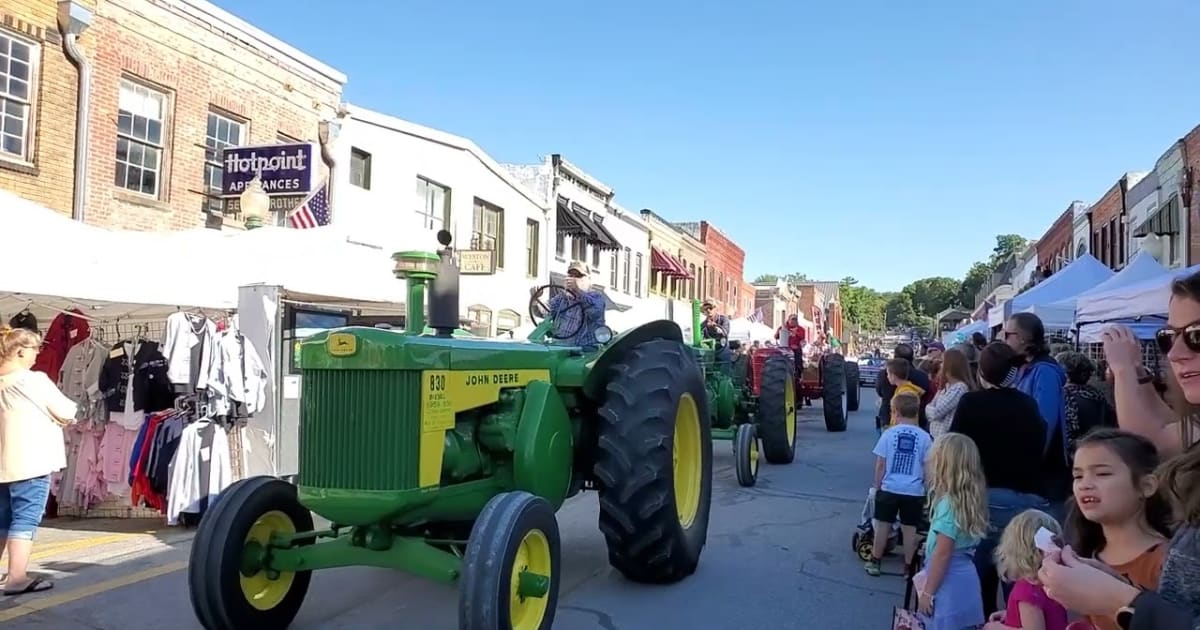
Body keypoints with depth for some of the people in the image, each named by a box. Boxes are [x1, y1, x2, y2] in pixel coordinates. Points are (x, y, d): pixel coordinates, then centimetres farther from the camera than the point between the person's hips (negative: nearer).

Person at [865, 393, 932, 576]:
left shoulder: (889, 434, -7)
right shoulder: (924, 437, -6)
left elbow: (880, 465, -4)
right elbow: (927, 468, -1)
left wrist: (878, 486, 8)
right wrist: (926, 489, 14)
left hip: (889, 489, 0)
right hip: (914, 492, 0)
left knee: (883, 525, 11)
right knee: (909, 528, 10)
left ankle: (875, 561, 21)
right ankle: (908, 566, 19)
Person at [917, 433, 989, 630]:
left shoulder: (949, 503, -20)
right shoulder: (970, 499, 5)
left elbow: (943, 554, -19)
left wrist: (927, 592, -13)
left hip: (949, 584, -9)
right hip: (964, 580, 9)